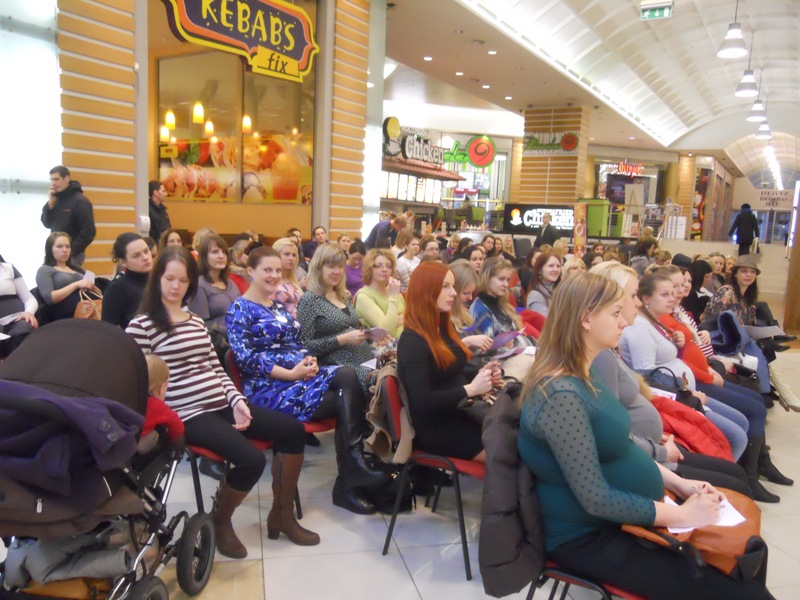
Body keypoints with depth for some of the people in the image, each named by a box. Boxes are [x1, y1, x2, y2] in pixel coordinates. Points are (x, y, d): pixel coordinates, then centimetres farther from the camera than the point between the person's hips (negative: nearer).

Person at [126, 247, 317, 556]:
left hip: (223, 404, 8)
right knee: (252, 459, -26)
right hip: (187, 414, -8)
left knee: (293, 430, -2)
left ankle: (281, 514, 13)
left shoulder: (197, 322, 17)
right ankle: (219, 521, 7)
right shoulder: (141, 326, -5)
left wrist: (237, 400, 1)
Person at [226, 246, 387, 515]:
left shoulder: (279, 305, 20)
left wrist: (309, 360, -4)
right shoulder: (240, 309, -4)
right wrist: (290, 373, -20)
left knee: (347, 375, -25)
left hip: (300, 374, 7)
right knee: (347, 399, -23)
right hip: (268, 388, -7)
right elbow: (245, 358, -14)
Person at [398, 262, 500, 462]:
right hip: (436, 428, -8)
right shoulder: (412, 341, -16)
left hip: (459, 412, 8)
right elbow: (422, 401, -22)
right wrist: (471, 389, -22)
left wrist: (482, 374, -2)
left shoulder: (444, 328, 10)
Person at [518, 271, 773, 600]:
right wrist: (684, 515, -16)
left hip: (622, 515, 9)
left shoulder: (583, 378, 3)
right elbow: (596, 499, -26)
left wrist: (677, 482, 6)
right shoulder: (562, 396, -28)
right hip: (589, 536, -9)